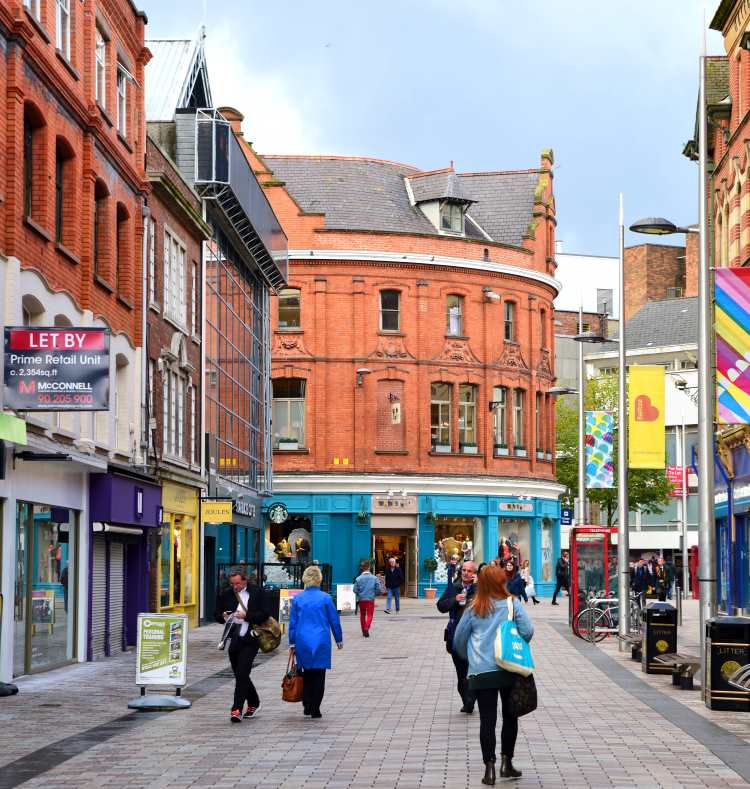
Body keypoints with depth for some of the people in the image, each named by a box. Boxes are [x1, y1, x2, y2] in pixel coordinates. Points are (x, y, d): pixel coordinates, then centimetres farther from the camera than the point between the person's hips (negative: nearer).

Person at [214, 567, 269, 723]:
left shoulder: (256, 593, -3)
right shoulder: (226, 595, 7)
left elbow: (264, 615, -7)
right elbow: (217, 615, 13)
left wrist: (246, 616, -19)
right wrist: (223, 616, -10)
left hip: (249, 640, -5)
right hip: (233, 640, 5)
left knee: (242, 674, -14)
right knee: (240, 675, 14)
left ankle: (237, 709, -13)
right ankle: (254, 703, 33)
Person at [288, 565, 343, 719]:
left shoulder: (297, 599, 0)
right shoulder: (325, 598, -5)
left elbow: (292, 622, 4)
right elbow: (334, 620, 1)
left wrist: (292, 643, 11)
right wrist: (339, 639, 12)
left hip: (302, 641, 2)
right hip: (321, 641, -2)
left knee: (307, 673, 16)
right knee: (319, 675, 5)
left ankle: (307, 706, 13)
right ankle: (315, 710, 2)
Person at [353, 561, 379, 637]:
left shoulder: (358, 578, -6)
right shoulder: (374, 578, -6)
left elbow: (355, 590, -4)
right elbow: (377, 589, -3)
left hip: (361, 599, 1)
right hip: (371, 599, -1)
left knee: (362, 615, 16)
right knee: (369, 615, 0)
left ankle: (364, 631, 22)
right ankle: (367, 627, -24)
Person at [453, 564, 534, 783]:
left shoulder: (473, 609, 1)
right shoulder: (511, 604, -4)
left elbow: (459, 640, 6)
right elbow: (527, 631, -10)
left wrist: (470, 657, 24)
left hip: (481, 673, 1)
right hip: (508, 670, 0)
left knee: (487, 720, 3)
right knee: (510, 717, 14)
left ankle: (490, 767, -1)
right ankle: (507, 763, 16)